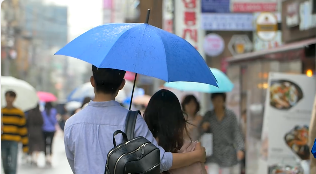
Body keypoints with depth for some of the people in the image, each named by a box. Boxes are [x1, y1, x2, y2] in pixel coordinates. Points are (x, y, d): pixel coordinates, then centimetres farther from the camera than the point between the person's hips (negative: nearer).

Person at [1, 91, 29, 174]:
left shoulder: (19, 113, 2)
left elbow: (23, 129, 3)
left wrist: (25, 145, 2)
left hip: (14, 142, -3)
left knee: (12, 166, -10)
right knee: (5, 166, 9)